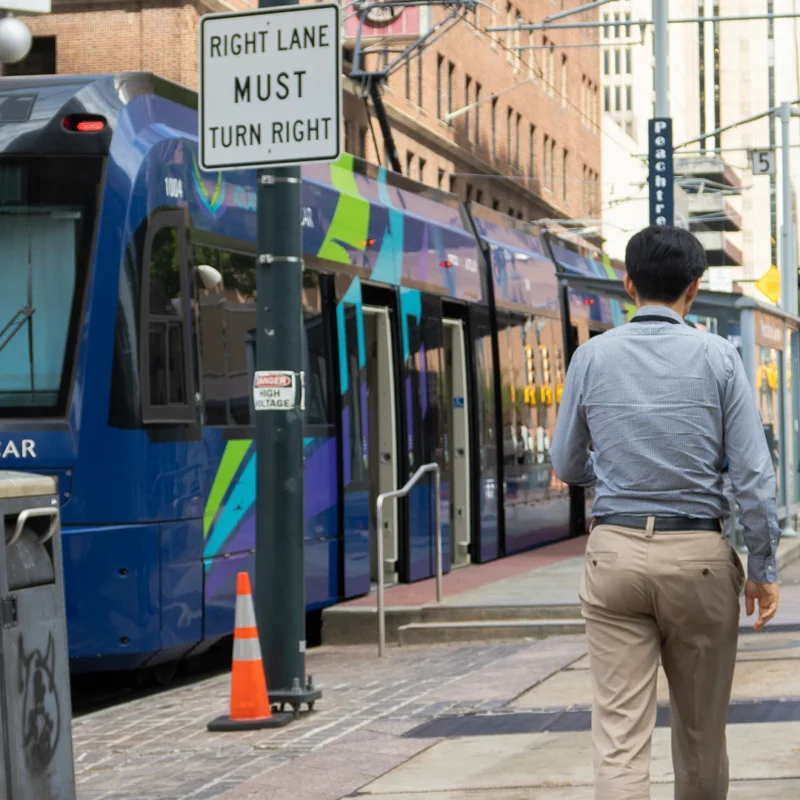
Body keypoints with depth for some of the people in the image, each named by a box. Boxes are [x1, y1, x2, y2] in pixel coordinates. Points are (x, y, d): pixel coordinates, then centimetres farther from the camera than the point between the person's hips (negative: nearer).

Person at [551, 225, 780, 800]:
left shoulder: (592, 357, 1)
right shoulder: (719, 358, -5)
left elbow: (567, 466, 11)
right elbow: (754, 474, -7)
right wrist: (764, 569, 1)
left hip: (615, 551, 1)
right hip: (698, 556, -1)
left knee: (619, 730, -3)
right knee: (701, 727, 15)